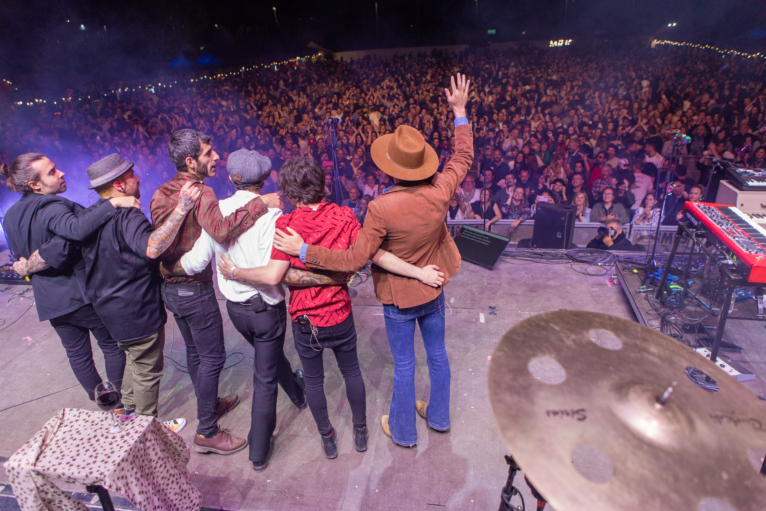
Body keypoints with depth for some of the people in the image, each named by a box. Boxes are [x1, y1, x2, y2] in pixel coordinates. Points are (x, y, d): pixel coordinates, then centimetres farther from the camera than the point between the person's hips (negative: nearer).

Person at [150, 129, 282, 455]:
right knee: (212, 357, 3)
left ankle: (211, 404, 42)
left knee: (195, 352, 22)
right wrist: (261, 203, -36)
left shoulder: (161, 194, 6)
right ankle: (207, 433, 15)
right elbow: (222, 231, -41)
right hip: (195, 290, -9)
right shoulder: (200, 192, -21)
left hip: (169, 287, 9)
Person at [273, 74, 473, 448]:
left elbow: (354, 259, -28)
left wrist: (302, 250, -22)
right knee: (437, 352, 23)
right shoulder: (440, 192, -18)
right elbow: (463, 157, 2)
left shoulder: (382, 208, -31)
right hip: (434, 288, 5)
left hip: (399, 296, -4)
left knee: (403, 364, 14)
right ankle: (438, 416, 46)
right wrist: (459, 111, 11)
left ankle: (403, 431, 37)